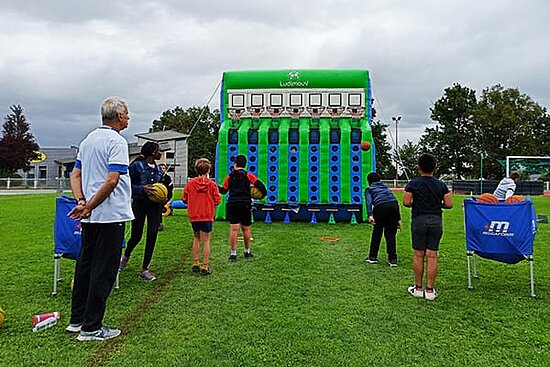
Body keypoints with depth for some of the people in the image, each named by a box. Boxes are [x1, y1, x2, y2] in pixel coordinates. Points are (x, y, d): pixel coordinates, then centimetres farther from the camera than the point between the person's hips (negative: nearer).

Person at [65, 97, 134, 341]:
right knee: (103, 270, -1)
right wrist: (89, 206, -15)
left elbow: (75, 175, 14)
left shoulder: (88, 140, 15)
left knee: (85, 265, 16)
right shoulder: (116, 141, -12)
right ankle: (91, 328, 7)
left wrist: (81, 201, 1)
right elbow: (112, 180, -22)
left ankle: (77, 319, 28)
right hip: (110, 215, -9)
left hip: (90, 218, 9)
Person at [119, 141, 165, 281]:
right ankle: (126, 256, 37)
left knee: (152, 235, -1)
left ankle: (145, 269, 11)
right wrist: (142, 189, -20)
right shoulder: (137, 165, -4)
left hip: (155, 205, 5)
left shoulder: (158, 169, 13)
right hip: (140, 203, -5)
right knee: (136, 235, 2)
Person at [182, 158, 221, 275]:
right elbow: (217, 200, -8)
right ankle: (205, 267, 4)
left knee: (196, 239, 18)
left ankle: (195, 264, 22)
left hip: (194, 216, 3)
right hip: (207, 216, -3)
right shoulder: (212, 184, -9)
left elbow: (184, 199, 1)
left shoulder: (191, 183, -3)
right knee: (206, 241, 3)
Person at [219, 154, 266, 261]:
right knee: (246, 229, 13)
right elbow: (259, 184, -9)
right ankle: (247, 252, 25)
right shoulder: (248, 175, 0)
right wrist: (263, 193, 8)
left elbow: (223, 190, 12)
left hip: (232, 204, 0)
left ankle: (233, 254, -1)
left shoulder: (229, 177, 5)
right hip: (246, 204, 0)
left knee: (233, 229, -1)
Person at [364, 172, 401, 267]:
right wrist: (398, 219, 25)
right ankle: (393, 259, 9)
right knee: (390, 234, 12)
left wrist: (370, 215, -15)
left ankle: (372, 257, 21)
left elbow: (369, 201, -1)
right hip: (393, 205, 4)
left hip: (381, 207, -3)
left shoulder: (369, 189, 21)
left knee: (377, 233, 12)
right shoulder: (386, 187, 35)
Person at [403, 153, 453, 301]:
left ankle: (418, 288, 14)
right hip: (436, 221, 2)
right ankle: (430, 290, 7)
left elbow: (406, 202, -11)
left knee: (418, 254, 6)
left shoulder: (413, 183, -5)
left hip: (419, 220, -2)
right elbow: (449, 204, 0)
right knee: (432, 255, 4)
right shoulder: (441, 184, 3)